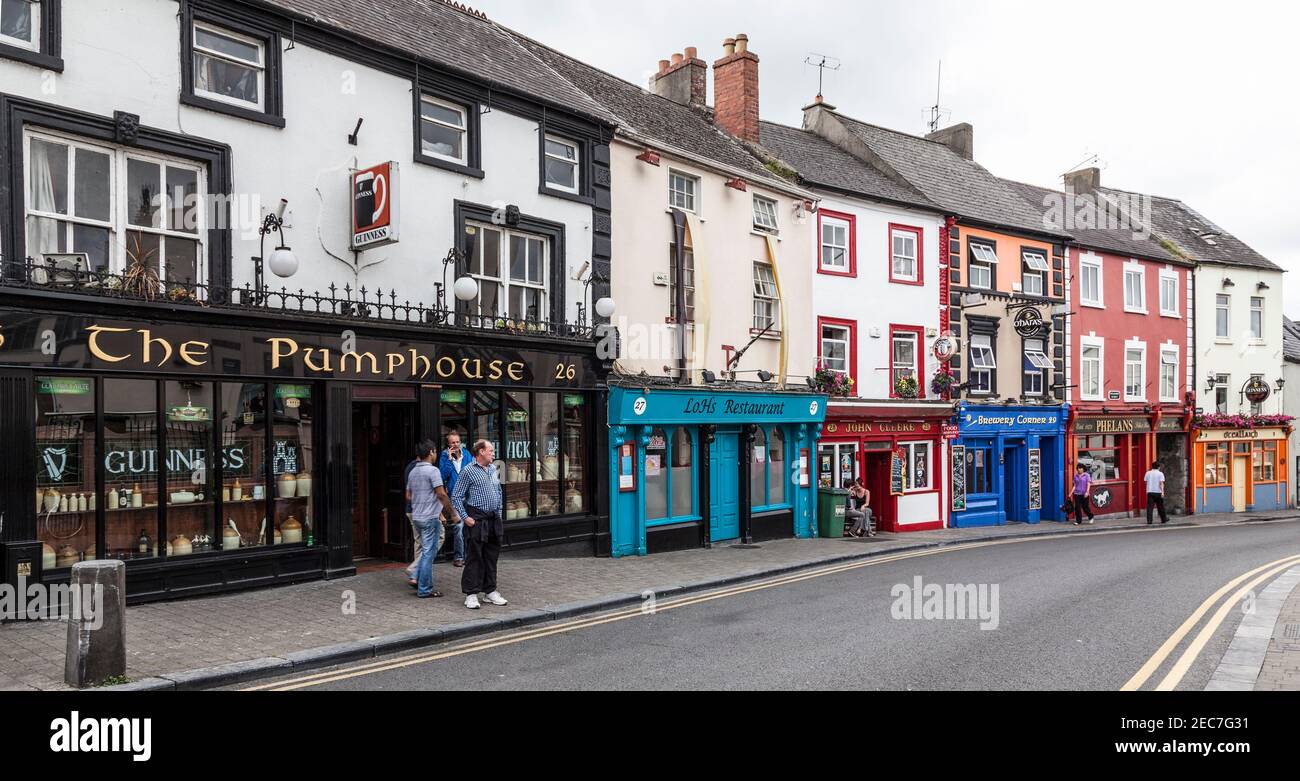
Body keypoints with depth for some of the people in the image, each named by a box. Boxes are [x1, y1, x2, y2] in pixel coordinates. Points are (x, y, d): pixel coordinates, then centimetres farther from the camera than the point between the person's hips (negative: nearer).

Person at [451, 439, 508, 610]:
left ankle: (490, 591, 21)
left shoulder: (493, 470, 13)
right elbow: (456, 497, -7)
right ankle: (471, 594, 4)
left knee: (492, 557, 11)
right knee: (474, 558, -3)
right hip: (476, 521, -6)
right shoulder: (468, 471, -7)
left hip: (494, 520, 6)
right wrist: (465, 517, -12)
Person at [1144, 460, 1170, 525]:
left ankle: (1149, 521, -12)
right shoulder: (1160, 474, -2)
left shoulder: (1148, 473, 8)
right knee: (1161, 507, 12)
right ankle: (1164, 519, 27)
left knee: (1150, 507, -3)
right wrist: (1162, 492, -19)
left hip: (1150, 492, 2)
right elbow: (1161, 483, -13)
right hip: (1158, 492, -2)